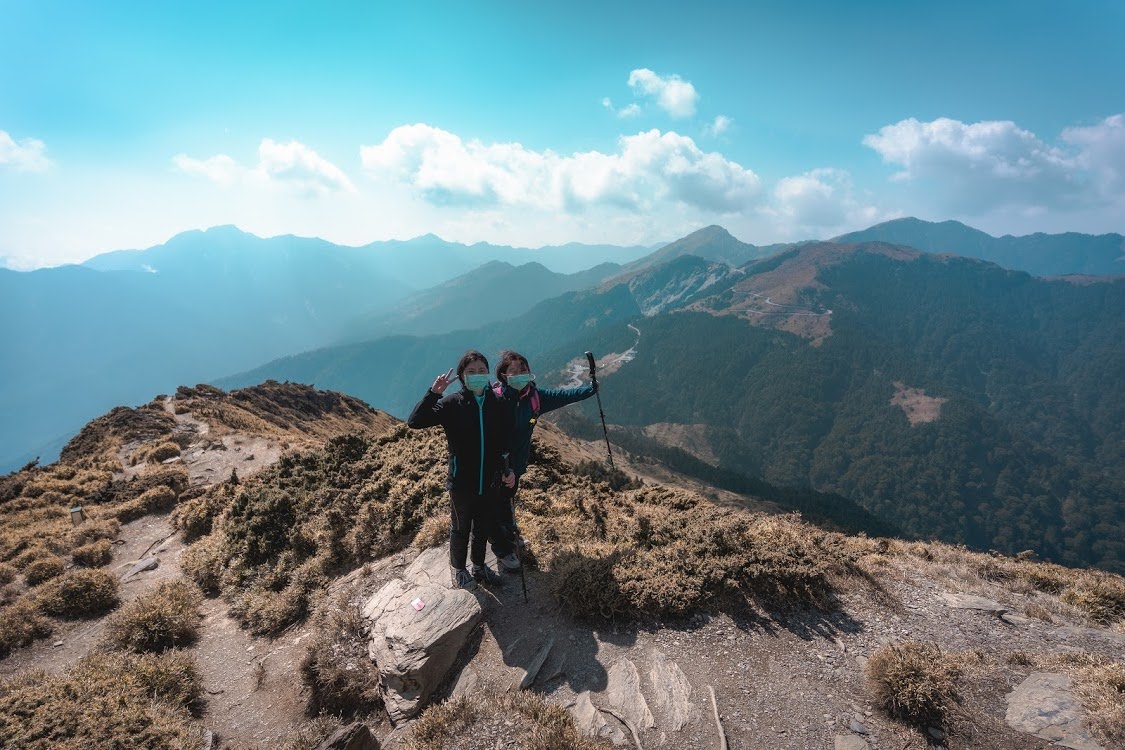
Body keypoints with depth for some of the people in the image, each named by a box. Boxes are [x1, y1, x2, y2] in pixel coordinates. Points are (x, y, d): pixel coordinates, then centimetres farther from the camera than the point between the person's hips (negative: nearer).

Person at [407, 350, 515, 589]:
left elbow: (506, 441, 4)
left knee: (483, 528, 23)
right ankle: (459, 570, 44)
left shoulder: (498, 403, -7)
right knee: (460, 529, 19)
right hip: (462, 483, -3)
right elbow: (414, 422, -26)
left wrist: (507, 470, -4)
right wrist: (434, 392, -33)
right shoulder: (452, 404, -17)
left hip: (490, 482, 3)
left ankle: (479, 567, 47)